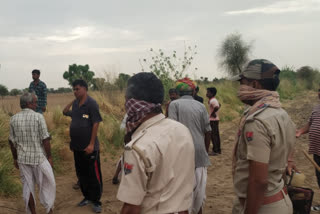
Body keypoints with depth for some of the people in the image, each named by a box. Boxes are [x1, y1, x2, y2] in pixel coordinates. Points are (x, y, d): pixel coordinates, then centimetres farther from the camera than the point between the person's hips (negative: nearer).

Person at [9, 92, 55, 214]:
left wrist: (15, 158, 16)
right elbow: (45, 139, -14)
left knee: (28, 186, 13)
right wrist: (49, 156, -4)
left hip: (23, 158, 4)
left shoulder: (14, 119, 1)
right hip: (39, 158, -4)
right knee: (47, 185, 11)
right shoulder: (38, 117, -13)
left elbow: (12, 141, 6)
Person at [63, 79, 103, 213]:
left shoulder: (92, 103, -13)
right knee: (81, 173, 17)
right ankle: (87, 196, 33)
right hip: (77, 146, 7)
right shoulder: (75, 103, 6)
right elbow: (65, 112, 23)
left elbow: (96, 124, -16)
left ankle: (96, 201, 14)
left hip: (89, 147, -7)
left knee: (93, 175, 2)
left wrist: (91, 144, -19)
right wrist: (73, 101, 10)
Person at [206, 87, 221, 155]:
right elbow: (219, 105, 28)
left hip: (213, 120, -10)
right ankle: (218, 150, 20)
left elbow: (216, 107, -34)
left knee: (213, 135, -6)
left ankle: (215, 150, -2)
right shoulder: (214, 100, 13)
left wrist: (213, 113, -19)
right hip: (215, 119, 10)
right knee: (216, 135, 13)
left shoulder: (212, 101, -18)